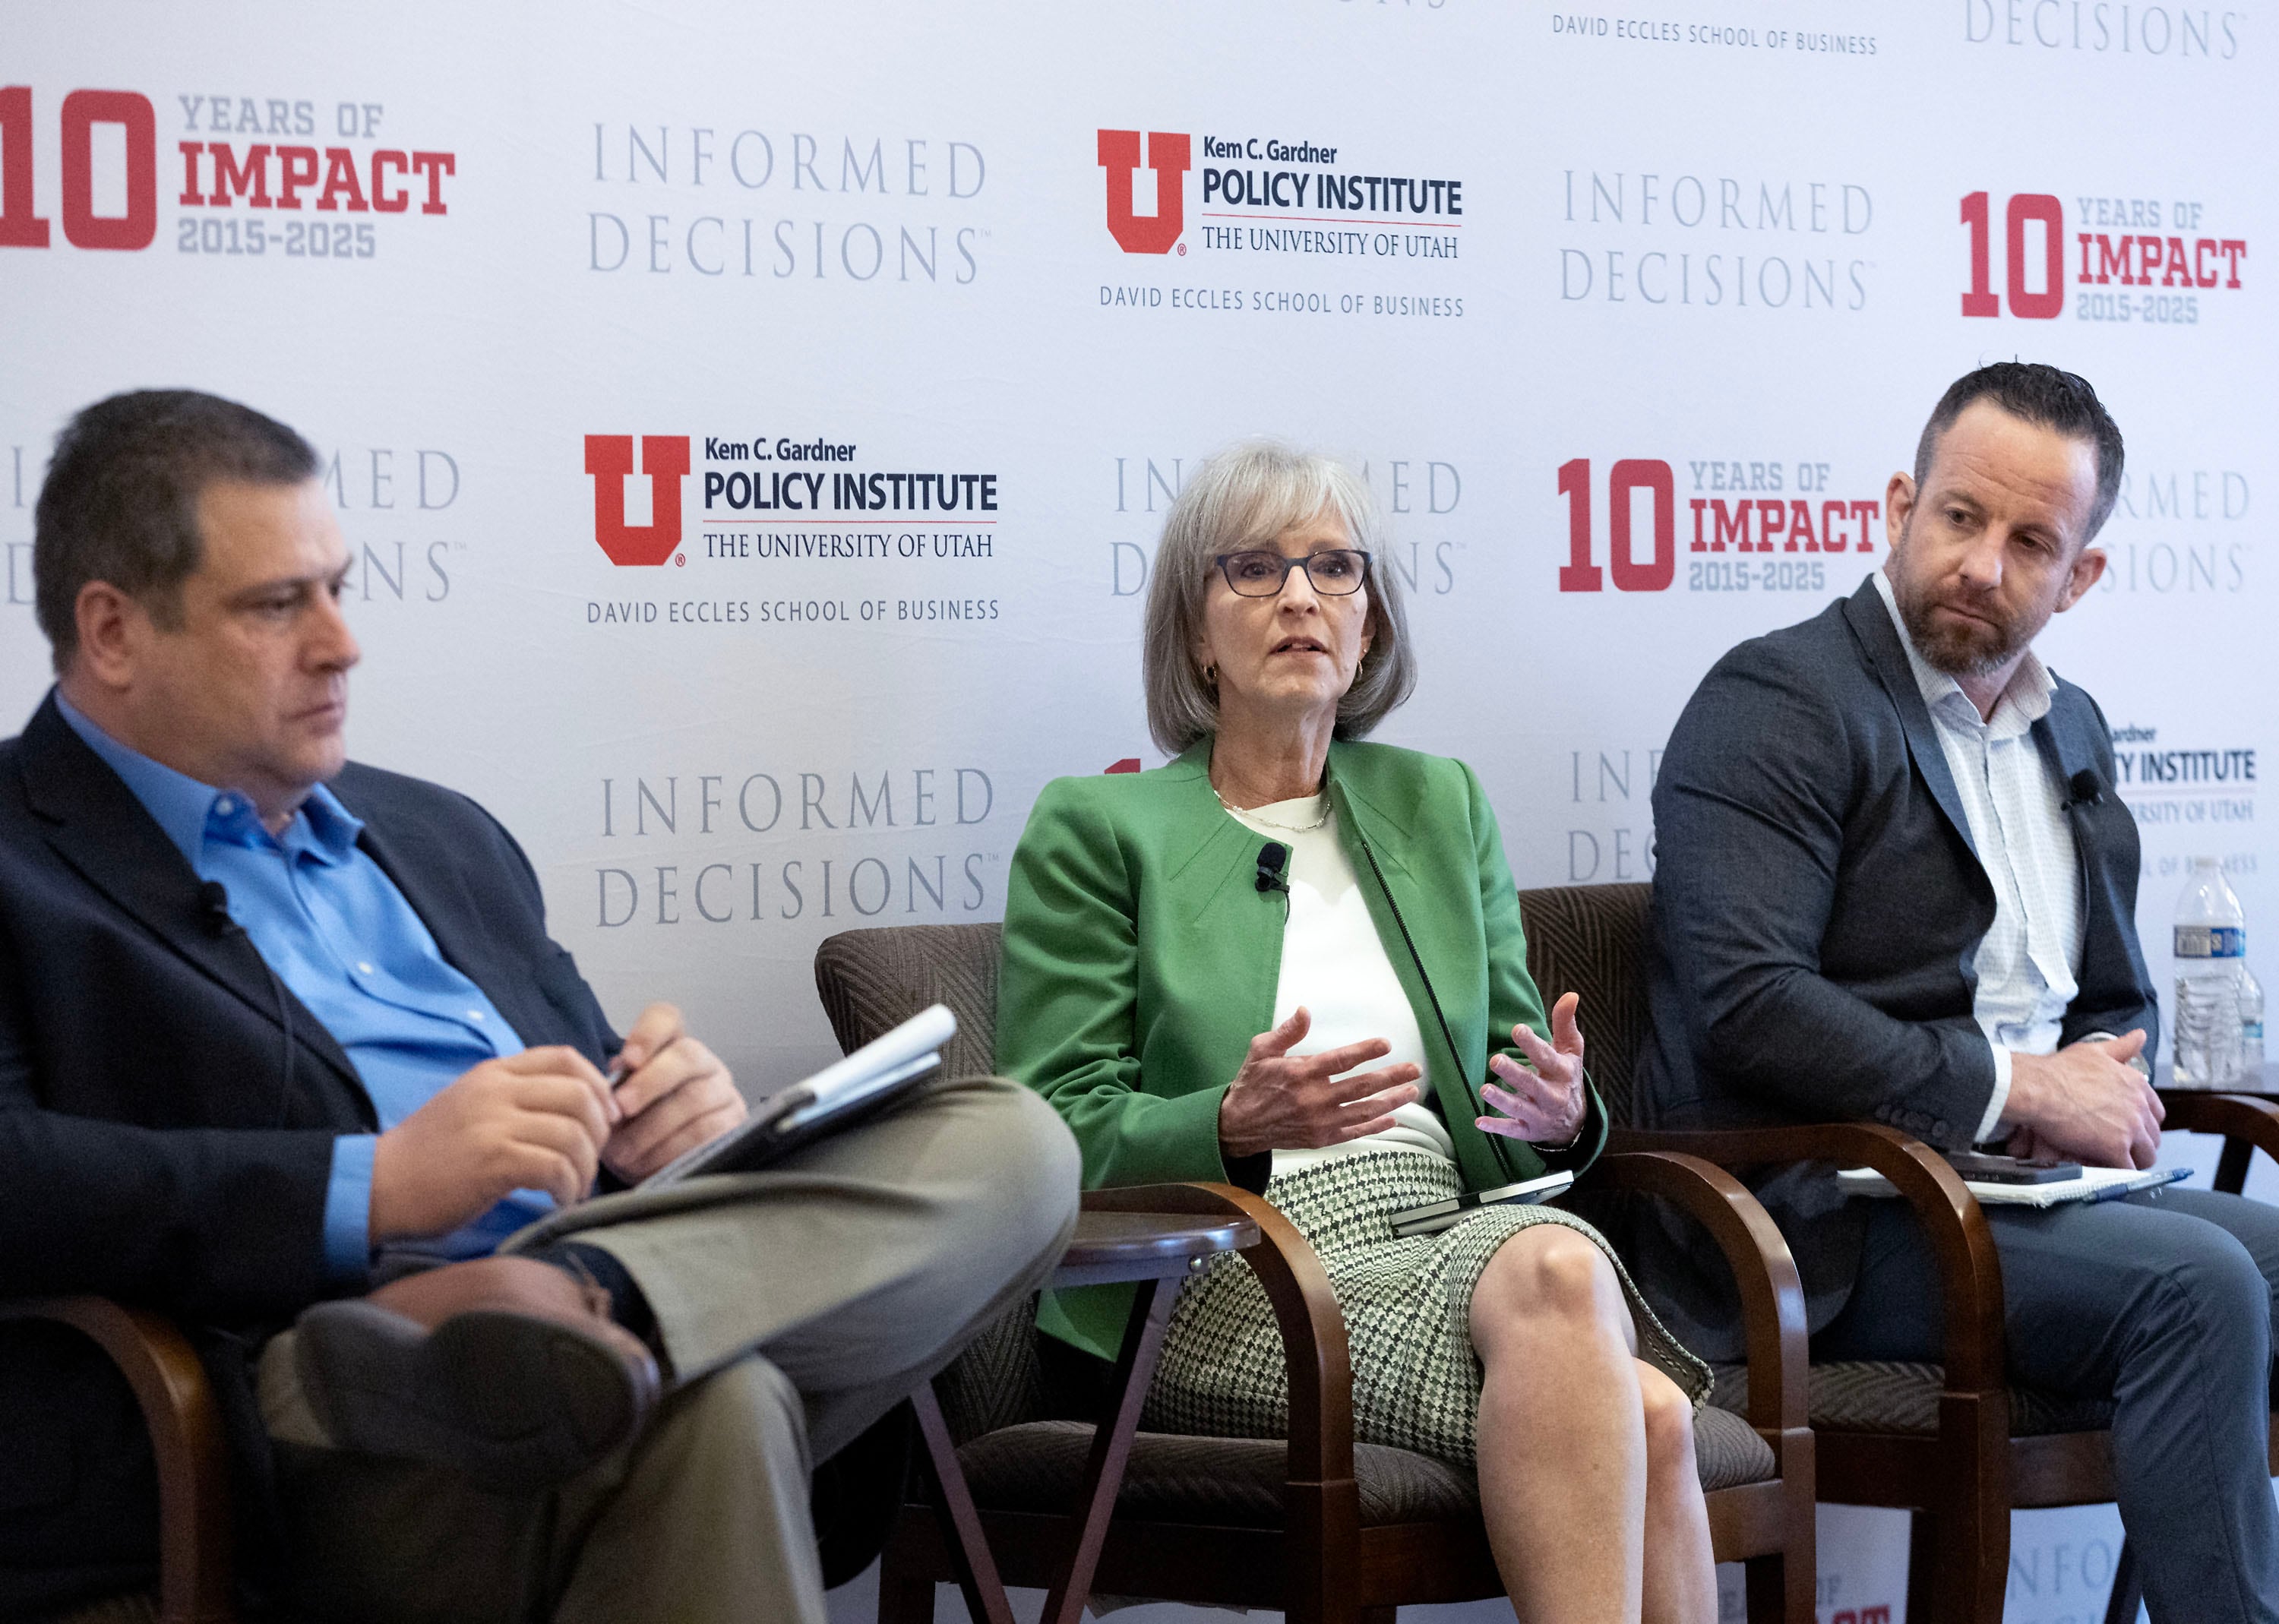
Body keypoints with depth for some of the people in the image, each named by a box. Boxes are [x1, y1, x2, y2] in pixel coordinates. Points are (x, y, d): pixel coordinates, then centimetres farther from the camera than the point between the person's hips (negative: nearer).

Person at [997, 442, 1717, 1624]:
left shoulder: (1440, 805, 23)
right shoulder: (1095, 831, 9)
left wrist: (1562, 1115, -3)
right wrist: (1235, 1126, -20)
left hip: (1440, 1239, 5)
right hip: (1228, 1286, -4)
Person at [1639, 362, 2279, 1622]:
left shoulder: (2071, 731, 20)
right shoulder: (1779, 701, -7)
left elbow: (2119, 994, 26)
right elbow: (1747, 1004, -19)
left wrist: (2104, 1082, 0)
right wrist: (2015, 1087, -16)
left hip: (2019, 1187, 8)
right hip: (1823, 1222, -8)